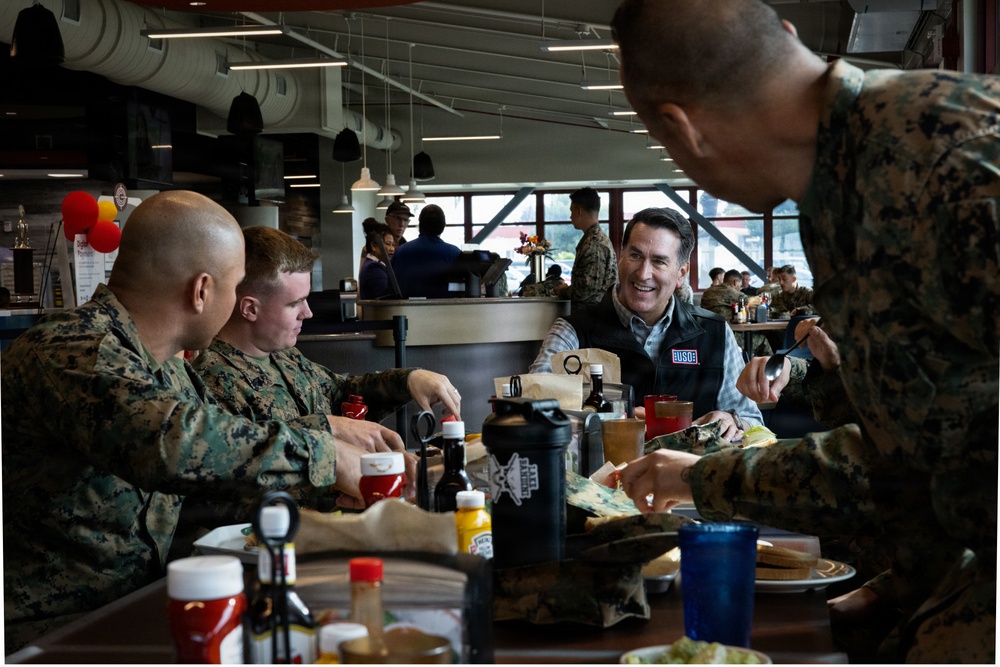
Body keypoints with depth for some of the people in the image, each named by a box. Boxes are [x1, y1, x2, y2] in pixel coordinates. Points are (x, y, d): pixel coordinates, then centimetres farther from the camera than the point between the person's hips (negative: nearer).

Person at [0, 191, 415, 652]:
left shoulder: (166, 368, 12)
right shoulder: (70, 354, -21)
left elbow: (228, 444, 28)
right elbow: (173, 441, -39)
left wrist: (331, 432, 16)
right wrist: (324, 454, -28)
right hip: (52, 628, -9)